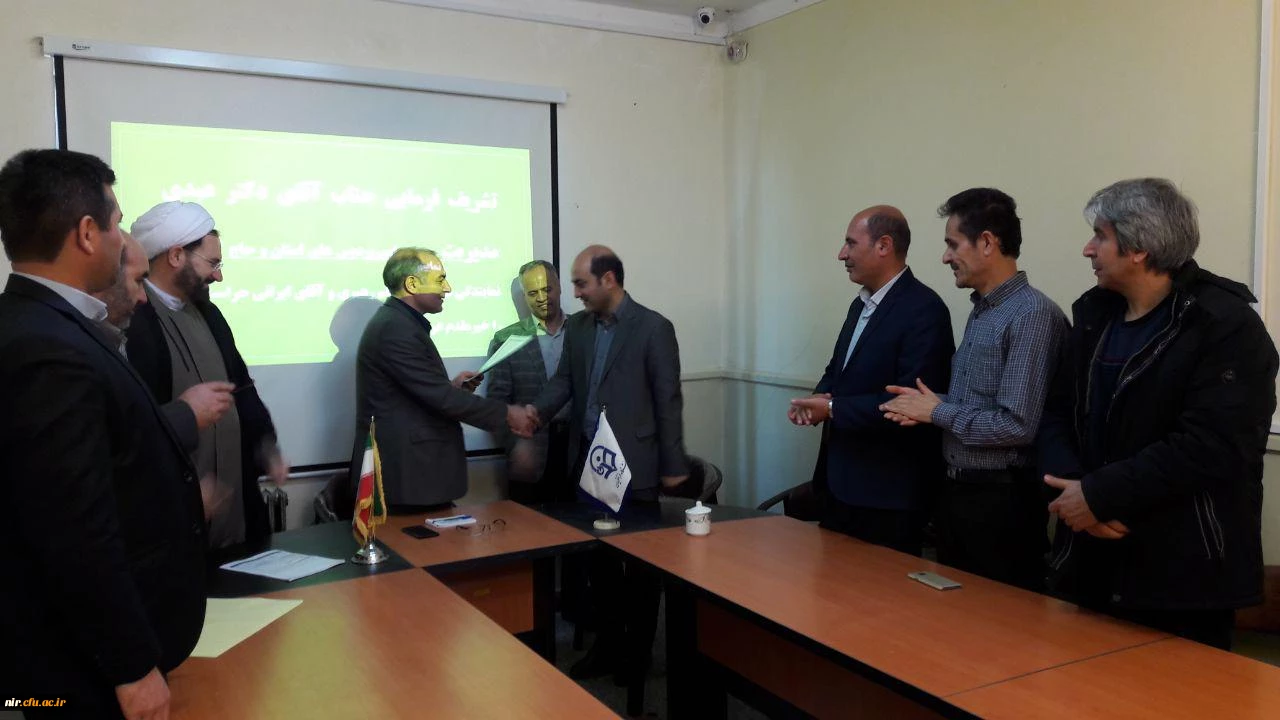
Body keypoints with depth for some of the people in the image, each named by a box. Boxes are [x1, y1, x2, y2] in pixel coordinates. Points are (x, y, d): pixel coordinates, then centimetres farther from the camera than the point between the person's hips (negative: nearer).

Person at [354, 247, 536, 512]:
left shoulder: (398, 322, 15)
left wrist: (452, 387, 7)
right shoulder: (395, 328, -17)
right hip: (404, 474, -10)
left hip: (414, 468, 10)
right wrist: (506, 413, -14)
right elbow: (440, 397, -21)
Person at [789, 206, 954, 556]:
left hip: (888, 493, -8)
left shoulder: (924, 309, -16)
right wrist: (818, 399, -3)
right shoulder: (861, 303, 13)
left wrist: (833, 408, -17)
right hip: (840, 483, 9)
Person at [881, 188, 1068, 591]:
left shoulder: (1032, 315, -18)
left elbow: (1017, 426, -24)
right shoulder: (980, 310, 11)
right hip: (957, 490, 9)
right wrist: (925, 408, -1)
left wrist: (937, 412, -13)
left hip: (1002, 499, -9)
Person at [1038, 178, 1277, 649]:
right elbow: (1059, 412, 8)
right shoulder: (1094, 313, 10)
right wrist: (1072, 486, -10)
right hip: (1090, 563, 7)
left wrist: (1099, 495, -19)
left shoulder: (1226, 325, -13)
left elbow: (1209, 448, -22)